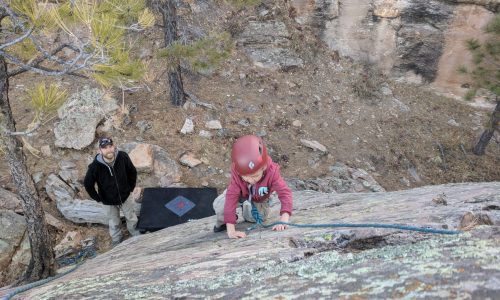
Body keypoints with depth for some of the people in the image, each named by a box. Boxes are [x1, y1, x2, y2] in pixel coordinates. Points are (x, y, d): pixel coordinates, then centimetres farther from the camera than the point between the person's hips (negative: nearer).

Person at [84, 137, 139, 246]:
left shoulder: (123, 157, -25)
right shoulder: (95, 166, -29)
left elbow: (132, 172, -5)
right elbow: (87, 184, -12)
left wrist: (131, 187, 0)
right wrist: (98, 198, -6)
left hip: (125, 197, 1)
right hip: (109, 201, -1)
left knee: (132, 218, 24)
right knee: (114, 223, 23)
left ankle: (133, 231, 56)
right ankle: (116, 240, 51)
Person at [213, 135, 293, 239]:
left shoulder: (271, 172, -43)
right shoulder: (237, 171, -42)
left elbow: (285, 193, -46)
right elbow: (231, 197, -45)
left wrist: (284, 220, -61)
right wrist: (231, 230, -50)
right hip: (242, 193, -1)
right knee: (218, 205, -23)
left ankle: (247, 206, 21)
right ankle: (222, 223, 11)